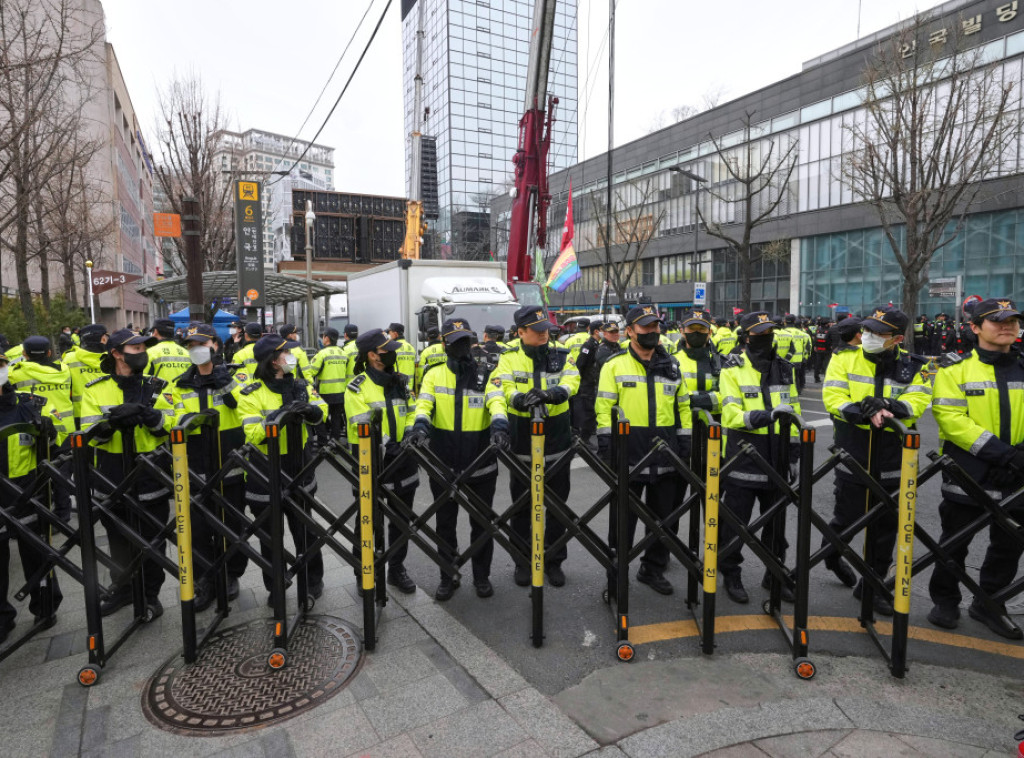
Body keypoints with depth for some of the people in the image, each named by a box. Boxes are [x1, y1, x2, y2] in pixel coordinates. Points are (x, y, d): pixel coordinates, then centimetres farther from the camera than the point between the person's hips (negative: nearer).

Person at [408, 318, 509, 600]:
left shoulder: (485, 375, 0)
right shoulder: (434, 375, 1)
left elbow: (497, 403, -16)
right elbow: (424, 404, -12)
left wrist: (499, 427, -37)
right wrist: (420, 426, -34)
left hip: (481, 467, 0)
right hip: (443, 466, 1)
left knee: (481, 524, 13)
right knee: (445, 524, 13)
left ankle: (482, 576, 31)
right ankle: (448, 578, 31)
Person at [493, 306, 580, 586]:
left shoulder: (561, 356, 3)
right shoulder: (509, 358, -1)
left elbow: (571, 382, -13)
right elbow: (503, 388, -16)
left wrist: (548, 394, -35)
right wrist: (521, 399, -38)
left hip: (556, 442, 1)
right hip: (522, 444, -1)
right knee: (521, 506, 11)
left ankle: (554, 561, 28)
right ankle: (522, 562, 27)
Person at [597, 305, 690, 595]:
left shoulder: (671, 365, 11)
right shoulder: (615, 365, -2)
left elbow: (683, 406, 14)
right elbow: (604, 407, -5)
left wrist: (685, 445, 7)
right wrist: (606, 446, -12)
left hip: (666, 454, 4)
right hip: (628, 453, -4)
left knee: (664, 516, 13)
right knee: (623, 517, 6)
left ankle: (653, 569, 30)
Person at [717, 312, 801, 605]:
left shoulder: (784, 369, 12)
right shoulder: (733, 369, -4)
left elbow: (794, 410, 15)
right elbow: (731, 413, -14)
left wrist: (793, 446, 10)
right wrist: (750, 418, -33)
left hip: (776, 457, 5)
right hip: (743, 456, -4)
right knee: (735, 519, 3)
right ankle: (731, 574, 20)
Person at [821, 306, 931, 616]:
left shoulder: (913, 367, 1)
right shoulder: (845, 357, -4)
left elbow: (916, 403, -12)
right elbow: (832, 398, -12)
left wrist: (886, 405, -30)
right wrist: (865, 413, -27)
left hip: (893, 458, 2)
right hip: (852, 453, -2)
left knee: (886, 525, 10)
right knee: (846, 517, 8)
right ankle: (832, 555, 40)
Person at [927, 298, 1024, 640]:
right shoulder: (956, 368, -5)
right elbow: (950, 417, -14)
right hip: (968, 474, -4)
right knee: (955, 542, 8)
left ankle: (989, 604, 31)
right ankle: (945, 600, 25)